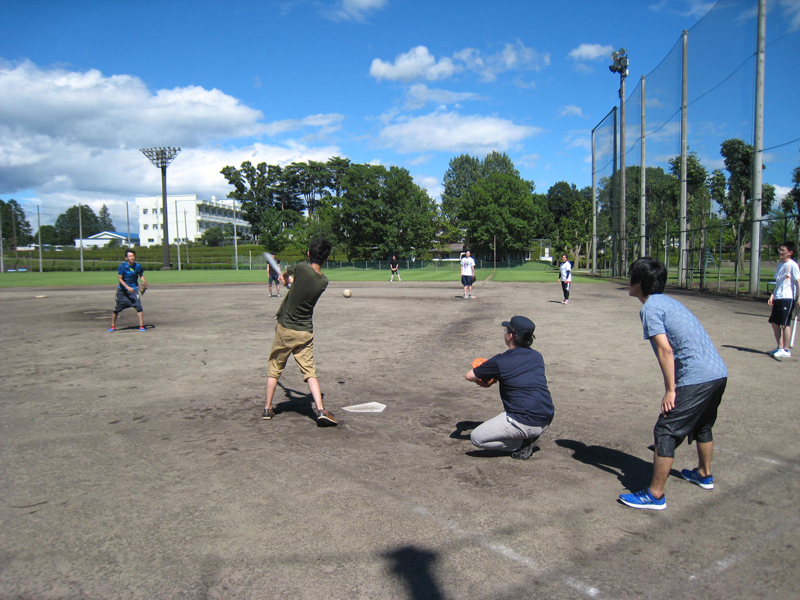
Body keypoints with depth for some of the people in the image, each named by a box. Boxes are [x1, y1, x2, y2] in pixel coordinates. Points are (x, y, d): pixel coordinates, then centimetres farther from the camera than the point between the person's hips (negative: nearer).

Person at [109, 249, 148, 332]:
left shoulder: (138, 266, -8)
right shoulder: (122, 266, -14)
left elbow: (141, 275, 10)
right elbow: (120, 278, -13)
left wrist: (145, 283, -10)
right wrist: (127, 287, -25)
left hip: (133, 289, 1)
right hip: (122, 290, 0)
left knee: (138, 306, -17)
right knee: (116, 309, 6)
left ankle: (141, 326, -6)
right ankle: (112, 326, 26)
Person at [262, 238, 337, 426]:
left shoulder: (301, 268, -15)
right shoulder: (324, 282, -6)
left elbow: (286, 273, 10)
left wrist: (285, 277, 34)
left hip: (284, 329, -1)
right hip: (305, 332, 1)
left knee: (274, 369, 14)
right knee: (310, 372, 4)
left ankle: (268, 408, 22)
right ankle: (321, 410, -9)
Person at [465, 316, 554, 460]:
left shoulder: (500, 361, -10)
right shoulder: (537, 356, 8)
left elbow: (468, 376, 2)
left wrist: (483, 381, 24)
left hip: (524, 424, -7)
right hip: (547, 421, 7)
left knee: (476, 437, 5)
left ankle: (522, 445, 0)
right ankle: (531, 439, 17)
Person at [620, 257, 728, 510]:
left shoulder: (650, 308, -9)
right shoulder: (669, 302, 19)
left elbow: (665, 350, -17)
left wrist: (670, 390, -13)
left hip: (696, 379, -10)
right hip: (719, 373, 10)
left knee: (666, 432, -4)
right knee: (702, 426, 29)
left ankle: (655, 495, 0)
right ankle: (704, 474, 49)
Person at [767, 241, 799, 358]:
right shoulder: (780, 264, 17)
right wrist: (772, 295, 15)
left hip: (788, 298, -8)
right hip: (777, 298, 8)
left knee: (785, 323, -6)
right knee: (774, 322, 9)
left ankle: (786, 350, 1)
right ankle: (780, 347, 19)